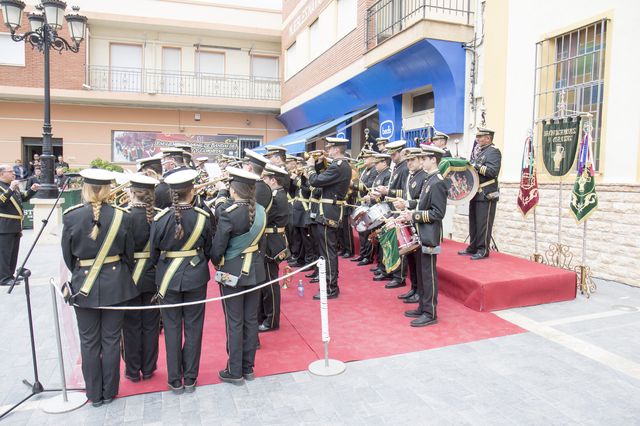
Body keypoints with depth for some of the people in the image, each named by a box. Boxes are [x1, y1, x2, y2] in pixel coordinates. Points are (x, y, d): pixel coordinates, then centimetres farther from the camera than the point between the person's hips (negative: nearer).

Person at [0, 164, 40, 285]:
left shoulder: (13, 186, 16)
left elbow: (23, 198, 25)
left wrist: (32, 190, 10)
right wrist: (10, 189, -29)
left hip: (16, 226, 9)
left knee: (14, 253, 13)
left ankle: (10, 275, 21)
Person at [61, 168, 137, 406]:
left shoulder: (71, 217, -10)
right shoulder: (122, 217, -9)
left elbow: (68, 256, 1)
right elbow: (128, 255, 0)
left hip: (84, 284, 0)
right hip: (115, 284, 0)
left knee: (89, 341, 12)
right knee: (111, 339, 12)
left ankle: (94, 394, 24)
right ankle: (109, 392, 24)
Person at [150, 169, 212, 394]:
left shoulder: (160, 218, -12)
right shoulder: (202, 217, -9)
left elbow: (154, 252, -2)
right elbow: (208, 249, 1)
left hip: (168, 277, 0)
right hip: (196, 276, 0)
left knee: (172, 327, 12)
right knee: (193, 327, 12)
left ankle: (175, 380, 22)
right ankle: (190, 378, 23)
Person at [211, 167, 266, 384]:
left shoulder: (229, 213, -19)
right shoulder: (261, 211, -2)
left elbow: (218, 247, -13)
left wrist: (217, 264, 5)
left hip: (233, 272, -5)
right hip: (255, 270, 6)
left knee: (234, 322, 6)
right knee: (251, 320, 13)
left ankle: (235, 372, 17)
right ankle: (248, 368, 26)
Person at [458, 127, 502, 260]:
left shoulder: (493, 151, -8)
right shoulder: (477, 151, 17)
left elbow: (493, 171, -20)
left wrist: (477, 166, -24)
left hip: (486, 194, -8)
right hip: (475, 193, 8)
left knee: (483, 224, -3)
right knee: (473, 222, 13)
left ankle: (483, 250, 5)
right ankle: (473, 248, 22)